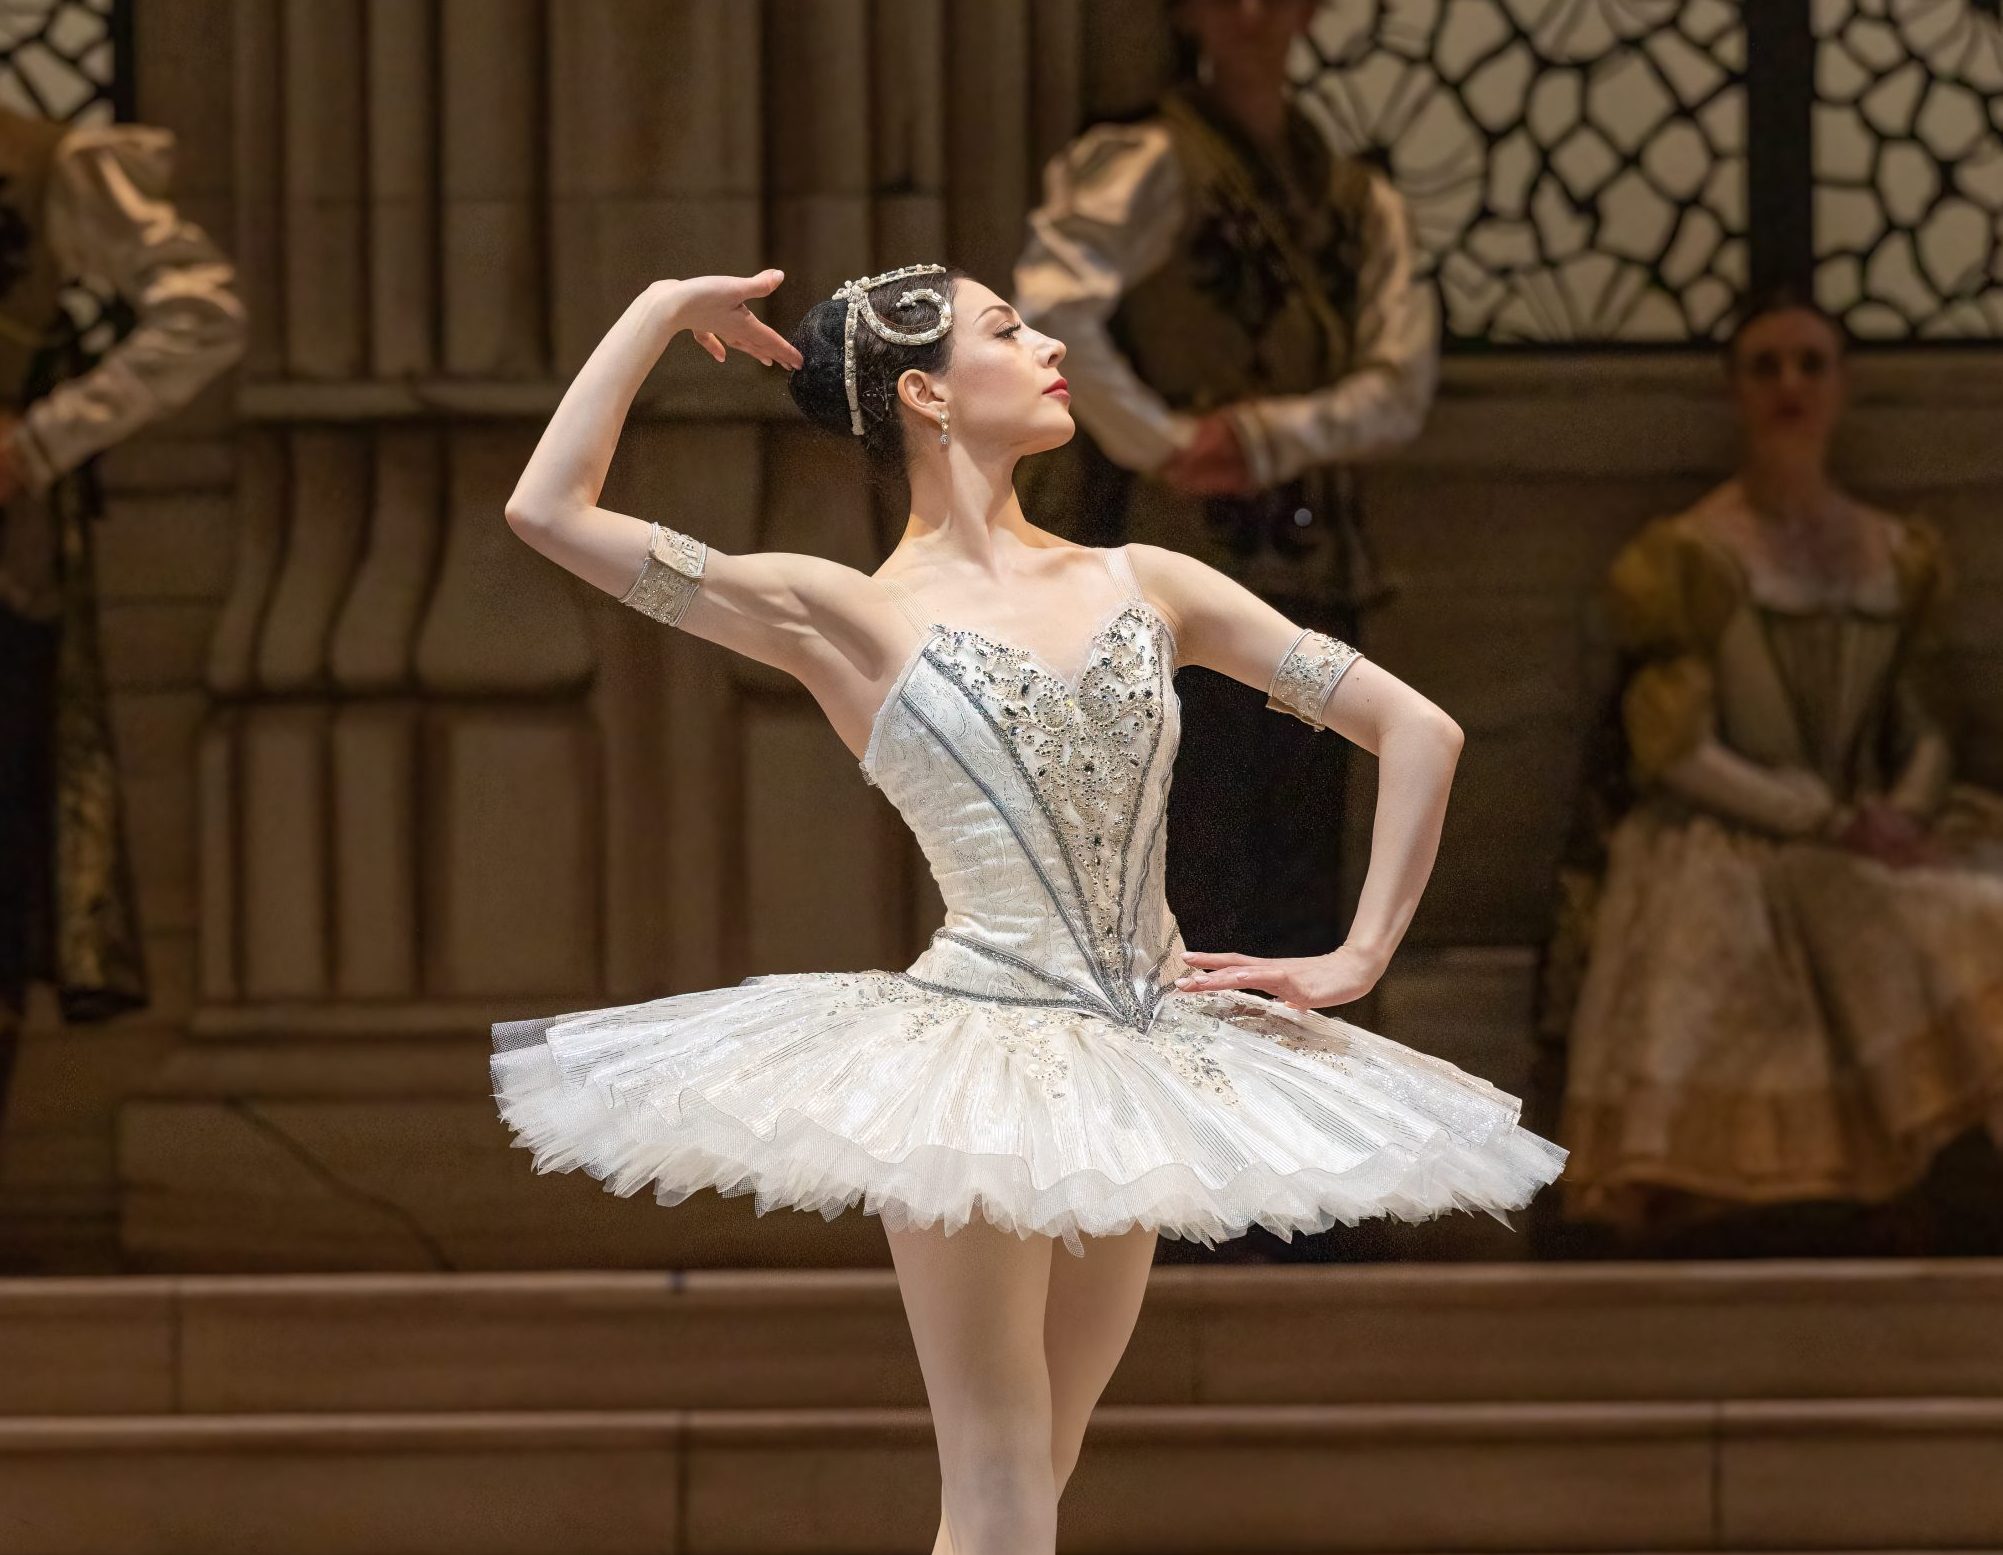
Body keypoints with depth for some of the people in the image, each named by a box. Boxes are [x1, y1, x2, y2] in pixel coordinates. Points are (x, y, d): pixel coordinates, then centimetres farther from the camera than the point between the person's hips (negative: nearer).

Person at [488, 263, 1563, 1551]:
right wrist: (662, 311, 1)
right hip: (977, 1050, -4)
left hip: (1139, 1077, 4)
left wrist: (1361, 955, 3)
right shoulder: (847, 617, 1)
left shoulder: (1143, 586, 10)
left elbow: (1418, 729, 11)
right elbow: (552, 511, -6)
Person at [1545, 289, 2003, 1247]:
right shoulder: (1680, 561, 0)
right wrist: (1837, 823, -11)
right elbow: (1678, 753, -6)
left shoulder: (1902, 557, 16)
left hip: (1867, 838, 4)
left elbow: (1923, 734, 16)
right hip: (1717, 849, -4)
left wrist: (1900, 821, -7)